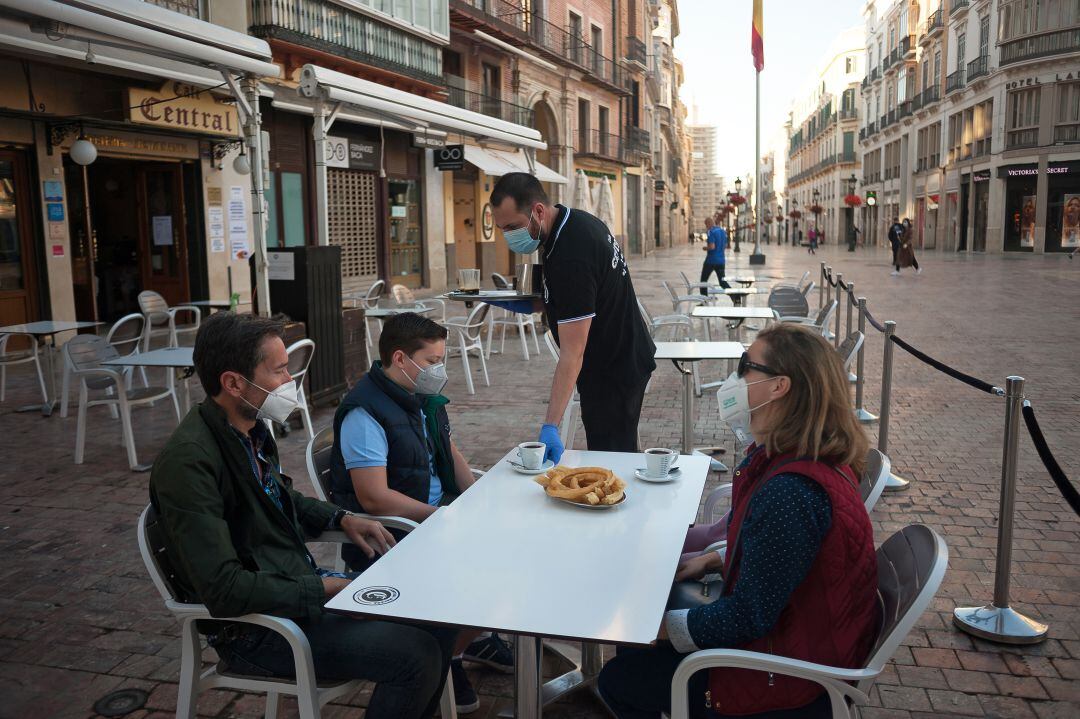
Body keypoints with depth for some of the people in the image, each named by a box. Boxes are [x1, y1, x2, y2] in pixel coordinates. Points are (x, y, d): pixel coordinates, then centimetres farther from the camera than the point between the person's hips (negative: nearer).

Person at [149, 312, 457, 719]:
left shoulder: (251, 429, 3)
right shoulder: (189, 461, -25)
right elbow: (224, 589, -28)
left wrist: (341, 519, 8)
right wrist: (326, 589, -22)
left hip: (301, 585, 9)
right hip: (254, 627, -9)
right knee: (416, 654, -21)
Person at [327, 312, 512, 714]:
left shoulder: (423, 397, 9)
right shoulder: (365, 413, -20)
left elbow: (449, 453, 21)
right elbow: (374, 498, -25)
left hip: (437, 512, 9)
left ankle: (473, 637, 17)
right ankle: (449, 657, 1)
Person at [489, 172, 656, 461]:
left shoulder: (571, 258, -30)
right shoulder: (577, 220, 1)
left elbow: (572, 352, -32)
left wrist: (550, 426, -36)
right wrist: (534, 305, 2)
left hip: (612, 373, -10)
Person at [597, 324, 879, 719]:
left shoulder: (791, 491, -33)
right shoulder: (812, 459, -1)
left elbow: (749, 617, -26)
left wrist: (660, 627, -14)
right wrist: (712, 560, 8)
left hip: (790, 679, -9)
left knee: (618, 681, -2)